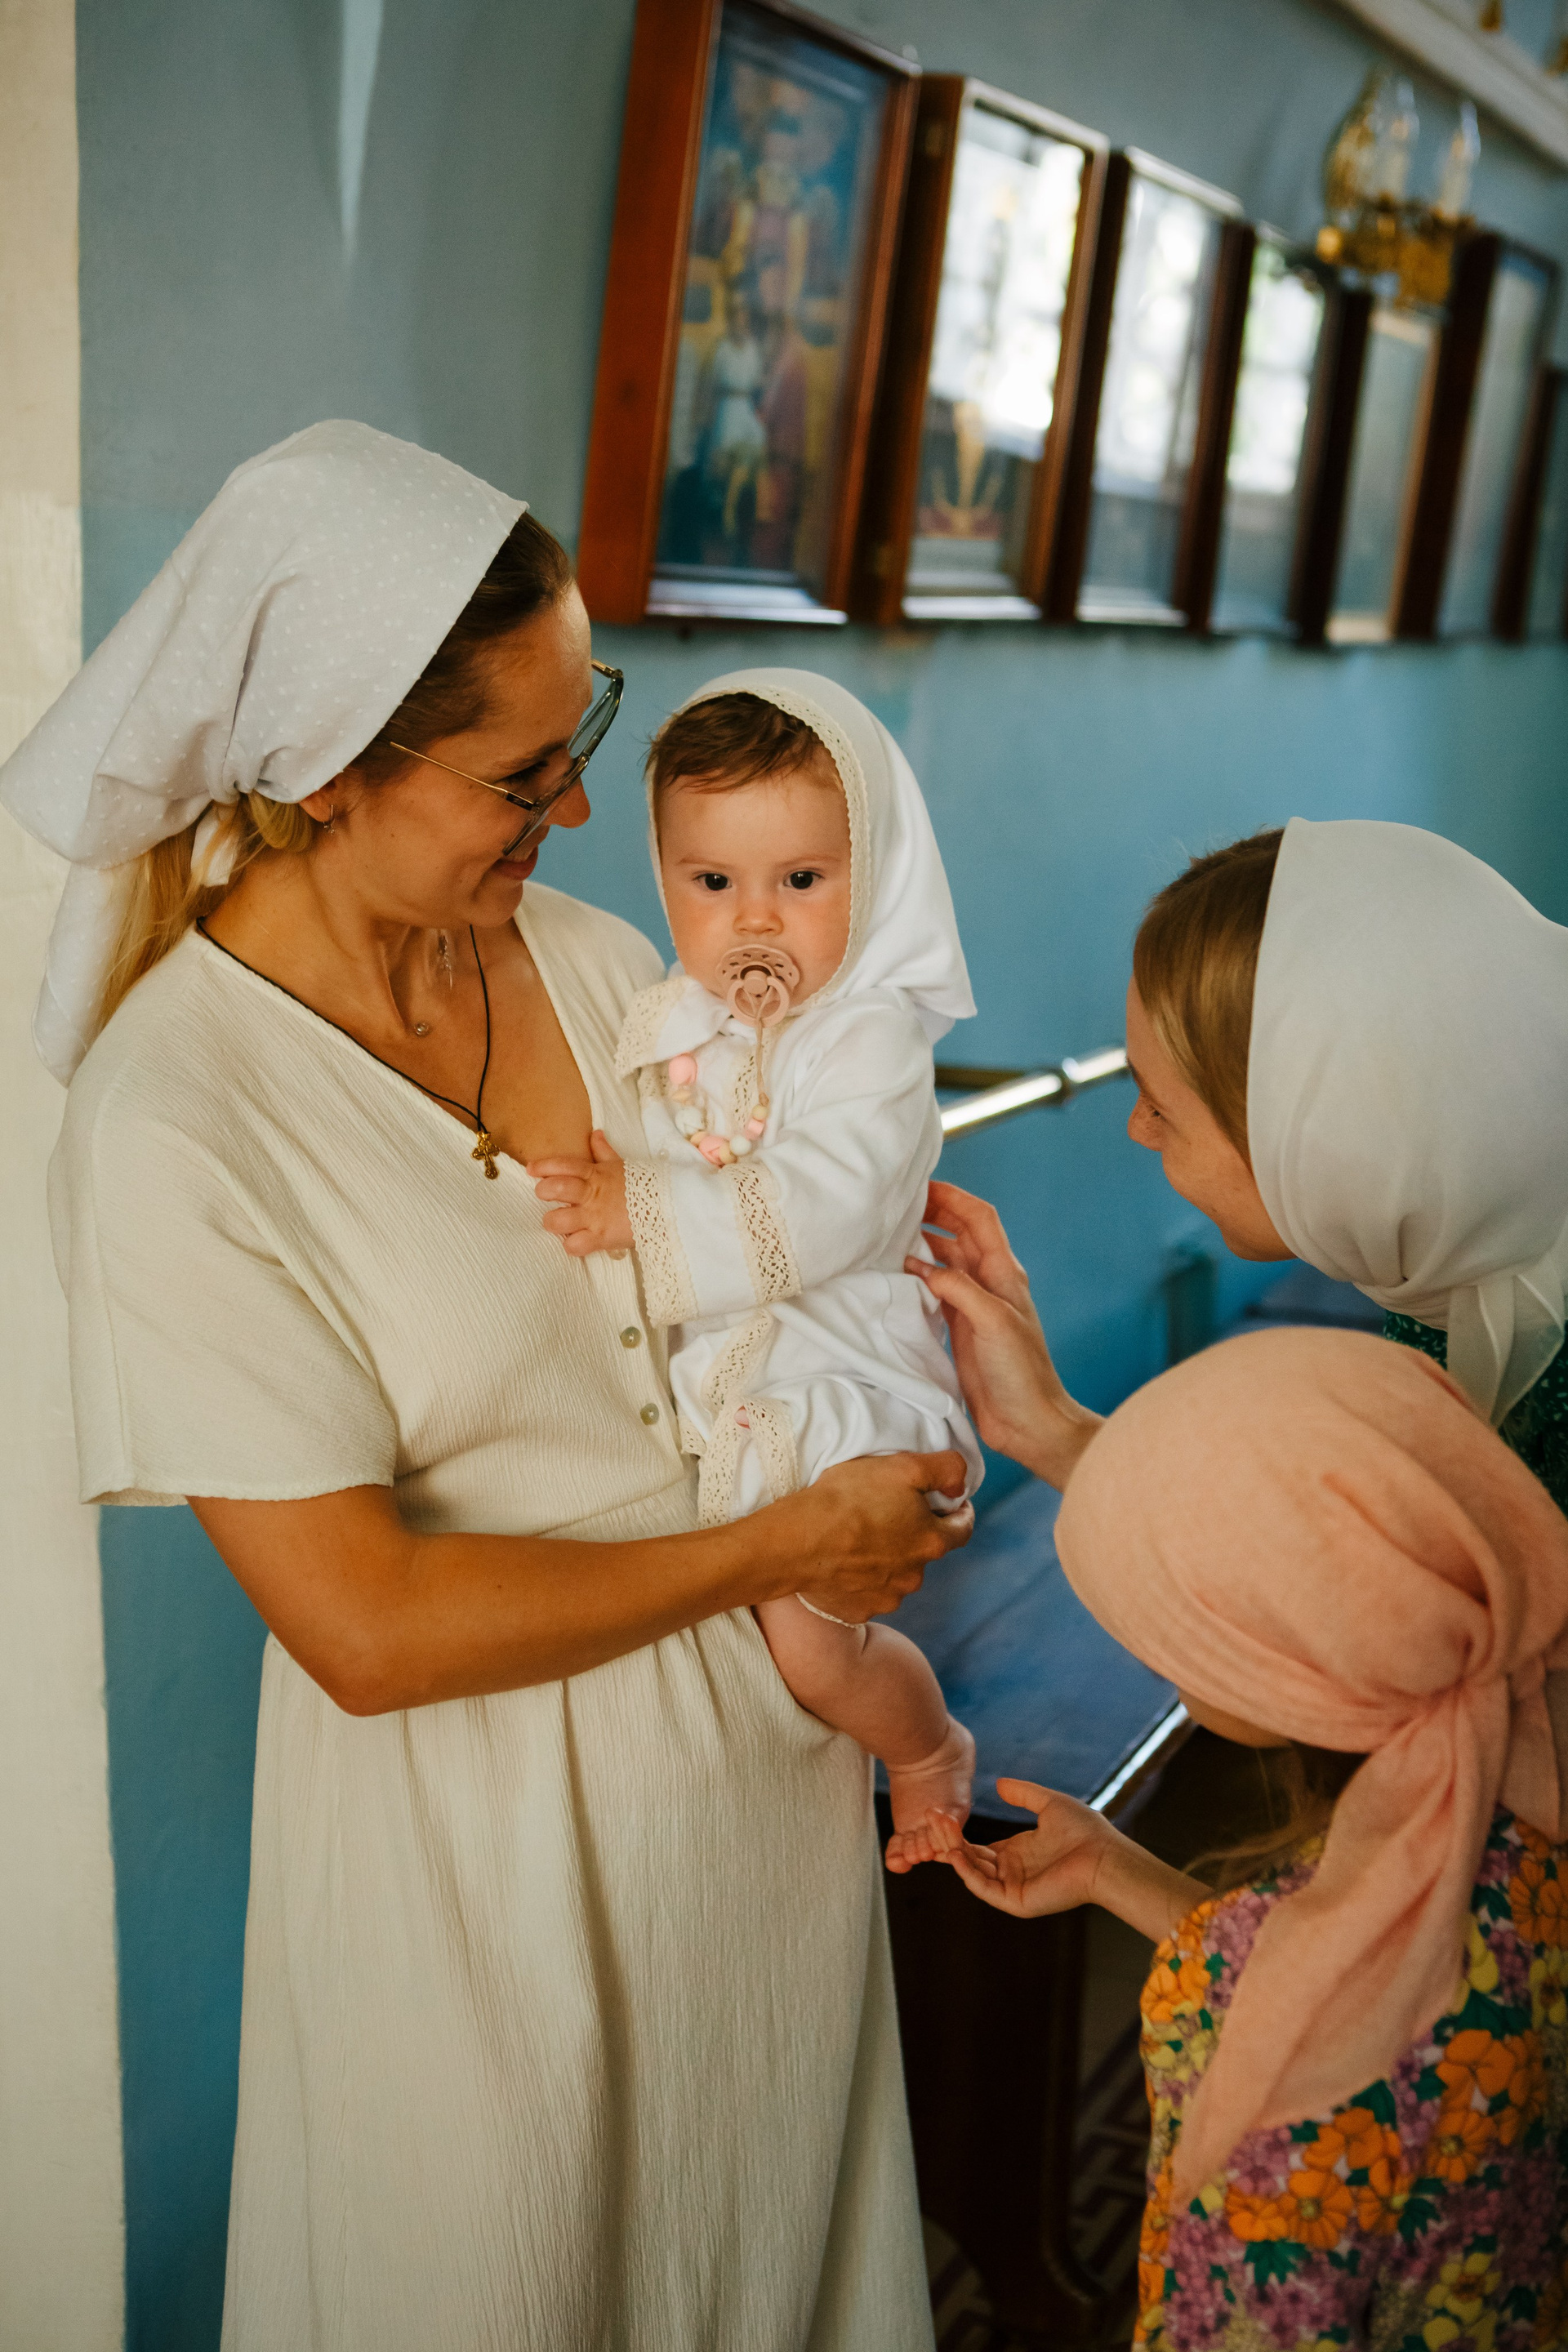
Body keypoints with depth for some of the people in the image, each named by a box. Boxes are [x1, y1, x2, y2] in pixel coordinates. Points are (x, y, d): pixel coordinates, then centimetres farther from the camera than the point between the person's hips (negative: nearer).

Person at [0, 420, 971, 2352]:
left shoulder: (589, 958, -4)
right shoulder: (171, 1128, -23)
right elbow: (367, 1627, -23)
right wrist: (782, 1550, -18)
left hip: (766, 1733, 6)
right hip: (487, 1837, -5)